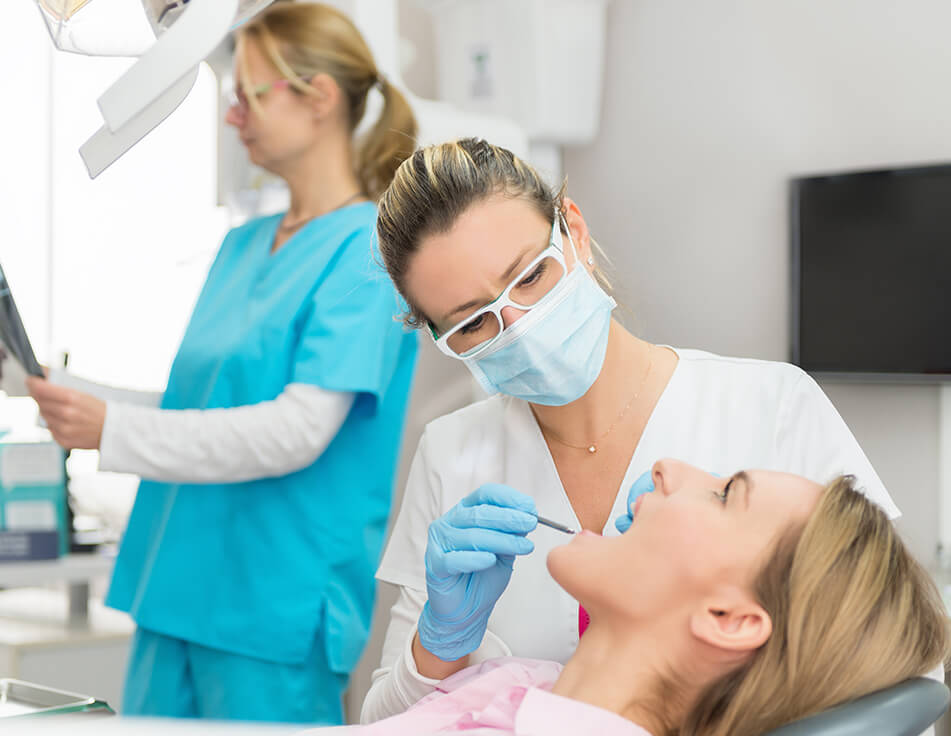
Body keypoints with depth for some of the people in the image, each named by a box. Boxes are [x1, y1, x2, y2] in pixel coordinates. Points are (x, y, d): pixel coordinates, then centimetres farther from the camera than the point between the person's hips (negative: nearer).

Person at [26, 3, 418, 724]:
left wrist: (112, 430, -22)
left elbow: (300, 430, -20)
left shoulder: (369, 250, -11)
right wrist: (75, 396, 4)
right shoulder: (243, 244, 15)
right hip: (182, 584, 8)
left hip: (277, 606, -7)